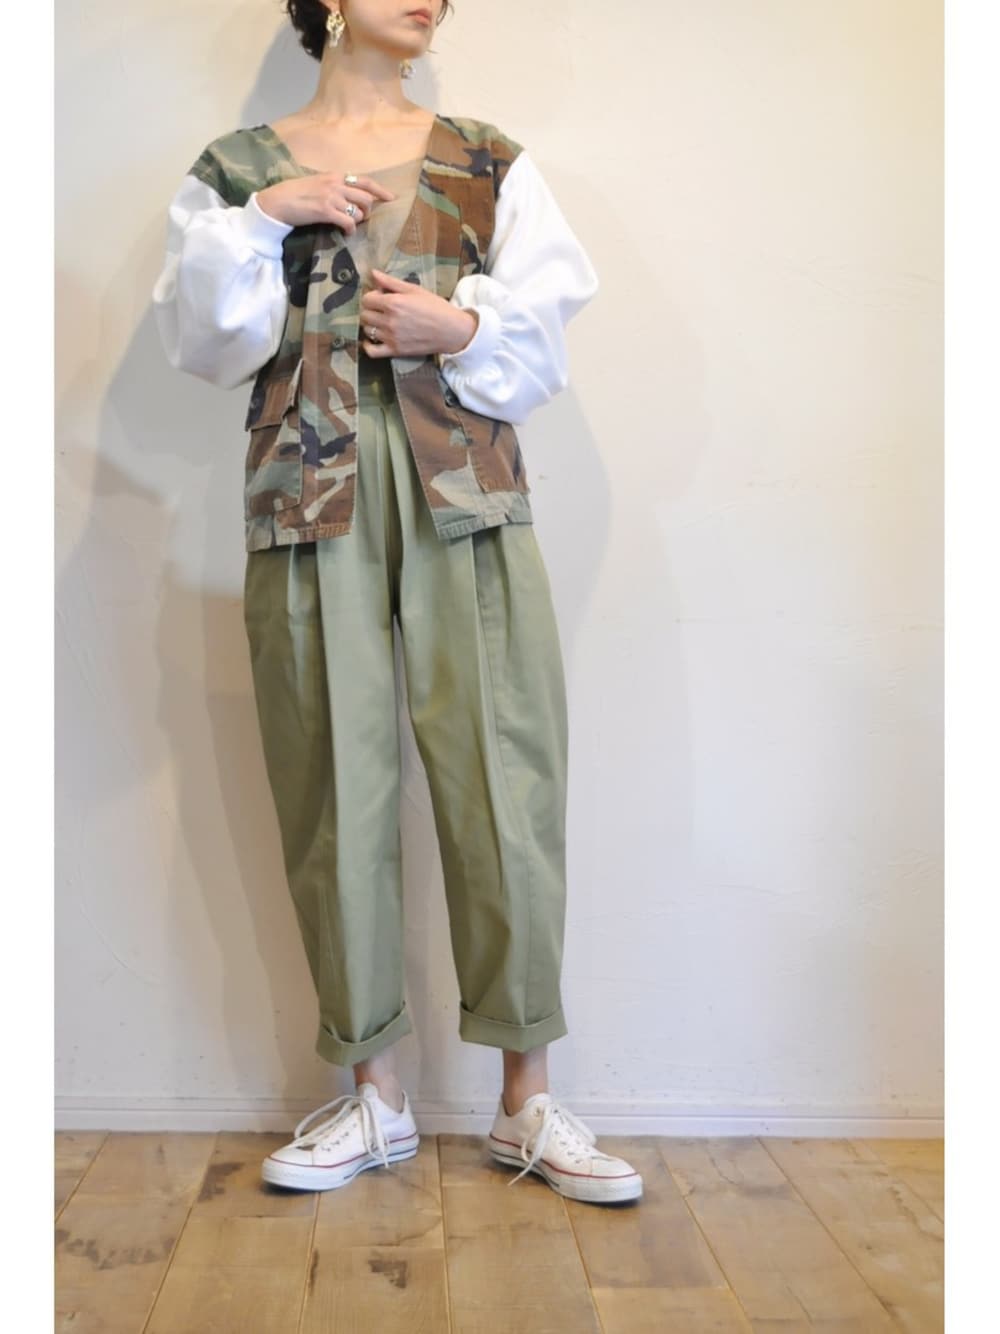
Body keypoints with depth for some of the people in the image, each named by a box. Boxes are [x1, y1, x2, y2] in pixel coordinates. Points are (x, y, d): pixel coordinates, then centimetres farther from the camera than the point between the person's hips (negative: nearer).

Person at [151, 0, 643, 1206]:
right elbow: (205, 341, 5)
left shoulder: (488, 162, 17)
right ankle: (374, 1095, 16)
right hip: (311, 506, 0)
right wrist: (264, 220, -6)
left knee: (503, 784, -4)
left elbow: (549, 323, 8)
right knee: (335, 794, 1)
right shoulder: (238, 169, 14)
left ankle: (527, 1099, 9)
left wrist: (461, 327, -9)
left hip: (468, 501, 1)